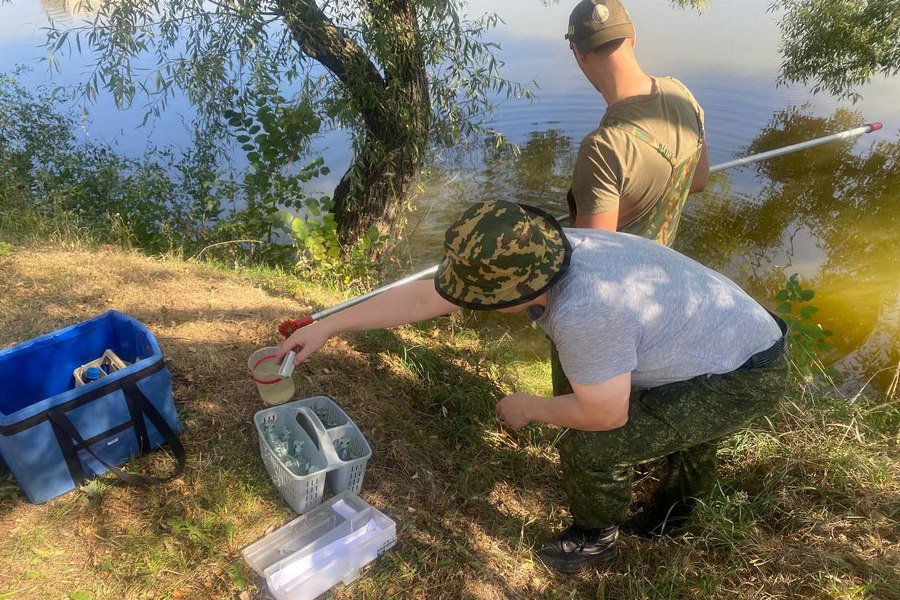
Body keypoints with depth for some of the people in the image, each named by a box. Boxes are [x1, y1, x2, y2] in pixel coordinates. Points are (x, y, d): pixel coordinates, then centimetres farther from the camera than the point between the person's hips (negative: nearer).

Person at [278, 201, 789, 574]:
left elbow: (604, 415, -26)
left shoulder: (583, 312, -41)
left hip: (745, 378, -8)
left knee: (592, 448, -15)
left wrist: (529, 408, -8)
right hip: (726, 338, 8)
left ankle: (594, 542, 21)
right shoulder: (533, 256, -13)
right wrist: (327, 327, -2)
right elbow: (424, 297, -7)